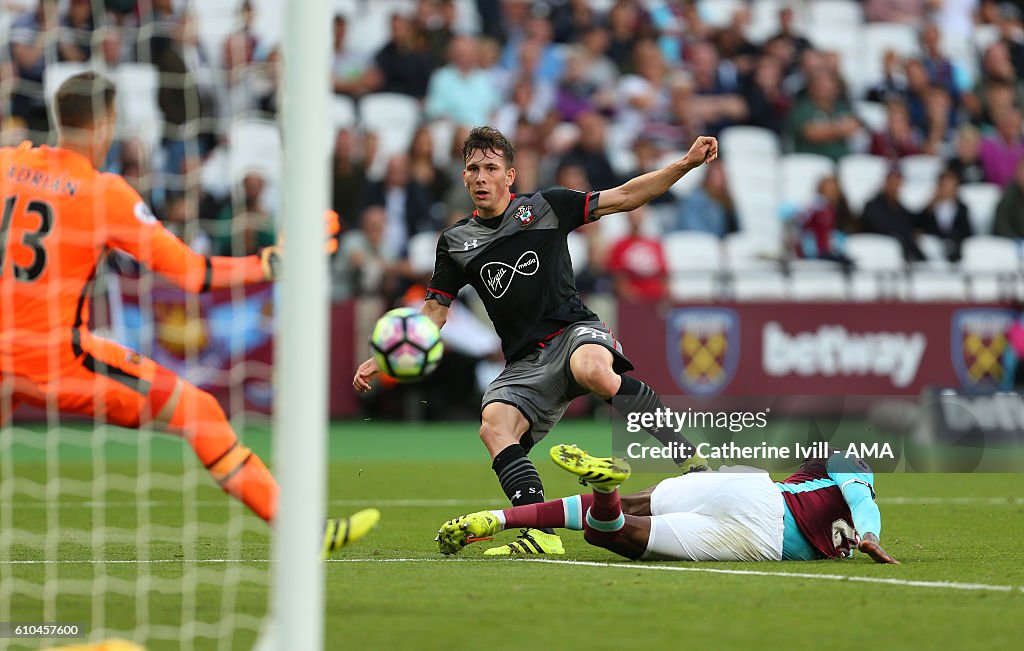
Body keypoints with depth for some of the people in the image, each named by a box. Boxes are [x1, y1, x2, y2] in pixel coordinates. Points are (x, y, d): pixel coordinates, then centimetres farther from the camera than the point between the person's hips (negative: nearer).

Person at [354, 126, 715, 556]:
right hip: (526, 364, 3)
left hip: (573, 330, -3)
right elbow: (434, 311, 21)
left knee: (594, 371, -39)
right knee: (494, 424, -27)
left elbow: (624, 198, 9)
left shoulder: (545, 207, 8)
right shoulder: (456, 242, 15)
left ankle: (690, 459, -30)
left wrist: (686, 164, 0)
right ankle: (543, 533, -35)